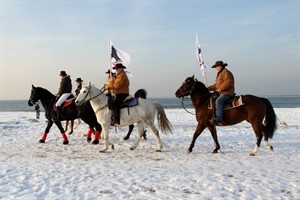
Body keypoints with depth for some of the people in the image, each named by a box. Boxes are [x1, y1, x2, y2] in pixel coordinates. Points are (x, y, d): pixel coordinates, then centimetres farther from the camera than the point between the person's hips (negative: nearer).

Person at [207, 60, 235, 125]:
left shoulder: (226, 72, -9)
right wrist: (209, 88, 16)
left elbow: (228, 82, -22)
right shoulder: (220, 74, 22)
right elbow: (216, 85, 27)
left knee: (219, 101, -32)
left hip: (227, 92, -11)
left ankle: (218, 118, -41)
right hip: (221, 93, 11)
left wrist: (220, 89, -24)